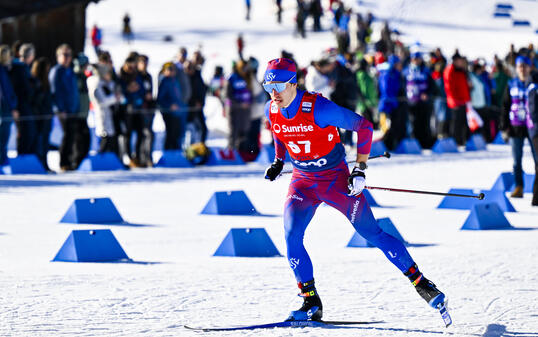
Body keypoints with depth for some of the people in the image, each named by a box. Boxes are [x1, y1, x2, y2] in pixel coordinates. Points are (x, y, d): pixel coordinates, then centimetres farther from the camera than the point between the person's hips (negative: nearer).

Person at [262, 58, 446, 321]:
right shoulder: (271, 111, -9)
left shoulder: (318, 108, -27)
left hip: (336, 178, -4)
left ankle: (421, 283, 11)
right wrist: (278, 161, 12)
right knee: (292, 237, -16)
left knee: (372, 233, -1)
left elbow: (363, 126, -17)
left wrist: (360, 169, -19)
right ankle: (311, 303, -8)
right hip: (303, 181, 4)